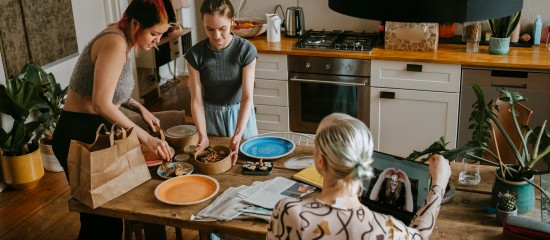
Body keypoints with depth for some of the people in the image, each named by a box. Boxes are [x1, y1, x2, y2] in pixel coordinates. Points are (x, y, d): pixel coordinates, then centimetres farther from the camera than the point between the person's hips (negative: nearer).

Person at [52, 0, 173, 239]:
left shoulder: (124, 41, 7)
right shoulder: (115, 44, -22)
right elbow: (102, 104, -27)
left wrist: (140, 108, 2)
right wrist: (145, 137, -25)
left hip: (94, 130, 9)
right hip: (79, 135, -9)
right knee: (102, 213, 1)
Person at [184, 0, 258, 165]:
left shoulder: (246, 50, -19)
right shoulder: (195, 54, -15)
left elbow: (247, 97, -21)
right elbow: (196, 99, -15)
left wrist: (238, 135, -32)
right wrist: (202, 136, -27)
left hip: (240, 113, -1)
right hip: (211, 116, 1)